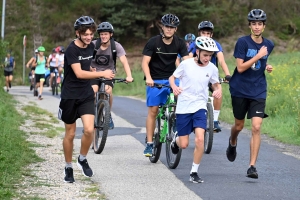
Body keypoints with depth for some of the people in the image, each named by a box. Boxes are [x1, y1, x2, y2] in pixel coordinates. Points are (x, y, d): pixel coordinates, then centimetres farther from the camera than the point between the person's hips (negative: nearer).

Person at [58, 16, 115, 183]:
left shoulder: (91, 46, 3)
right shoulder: (72, 50, -18)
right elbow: (79, 73, -28)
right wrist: (102, 74, -35)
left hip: (86, 94, 4)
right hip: (70, 95, -4)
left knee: (89, 130, -13)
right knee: (70, 134, 6)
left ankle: (83, 159, 11)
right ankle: (68, 168, 22)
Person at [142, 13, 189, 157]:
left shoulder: (179, 43, -2)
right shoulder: (153, 42, -10)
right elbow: (145, 62, -14)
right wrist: (148, 78, -31)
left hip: (172, 78, 2)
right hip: (155, 80, -2)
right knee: (153, 111, -4)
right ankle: (149, 144, 2)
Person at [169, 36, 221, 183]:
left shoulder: (212, 68, -3)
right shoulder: (186, 64, -9)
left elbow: (216, 84, 13)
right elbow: (172, 77, 3)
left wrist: (218, 91, -10)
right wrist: (174, 87, -18)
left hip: (200, 107, 1)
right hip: (183, 107, -1)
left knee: (200, 139, -19)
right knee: (183, 145, 2)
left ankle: (194, 172, -5)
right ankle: (176, 139, 41)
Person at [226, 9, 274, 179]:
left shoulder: (269, 45, 4)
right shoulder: (243, 42, -10)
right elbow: (240, 67, -16)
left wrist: (267, 67, 3)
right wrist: (258, 56, -21)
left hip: (258, 92, 2)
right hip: (240, 90, -2)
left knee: (256, 127, -12)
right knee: (239, 125, 13)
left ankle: (252, 166, -10)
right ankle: (232, 143, 49)